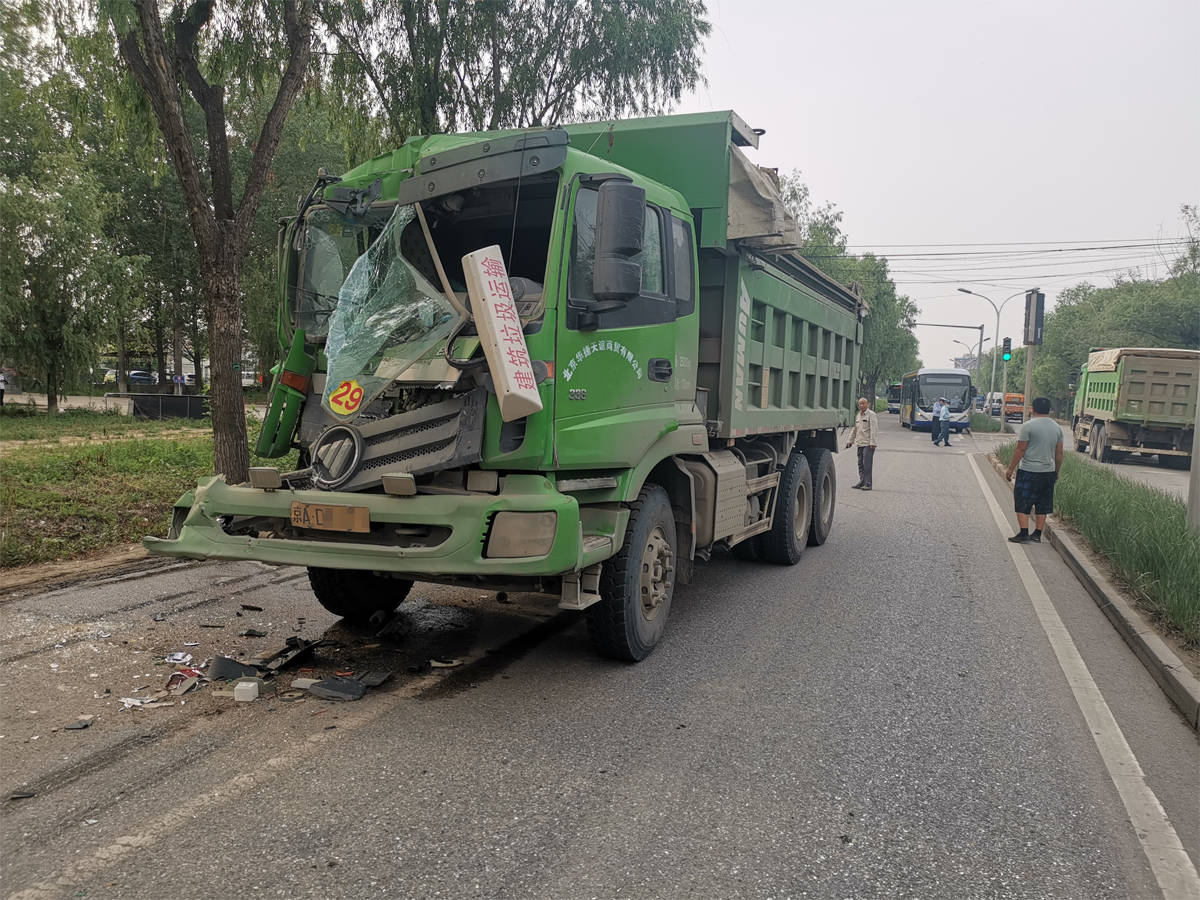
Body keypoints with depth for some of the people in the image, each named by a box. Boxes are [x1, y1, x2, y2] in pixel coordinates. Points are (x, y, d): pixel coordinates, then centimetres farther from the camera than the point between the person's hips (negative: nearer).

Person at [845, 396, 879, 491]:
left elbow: (874, 430, -15)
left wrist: (872, 443, -21)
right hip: (860, 443, 8)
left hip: (868, 444, -8)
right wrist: (850, 441, 24)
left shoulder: (871, 415, -8)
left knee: (867, 464, -10)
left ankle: (868, 484, -8)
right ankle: (862, 482, 16)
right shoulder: (859, 415, 18)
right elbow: (855, 429, 26)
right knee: (860, 464, 10)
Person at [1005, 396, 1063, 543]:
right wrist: (1056, 472, 20)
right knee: (1042, 505, 12)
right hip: (1048, 472, 6)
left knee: (1022, 503, 0)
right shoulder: (1057, 428, 7)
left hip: (1028, 471, -6)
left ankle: (1024, 533, -6)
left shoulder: (1028, 426, -10)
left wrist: (1011, 468, -4)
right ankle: (1037, 534, 15)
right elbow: (1059, 454, 10)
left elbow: (1020, 450, -12)